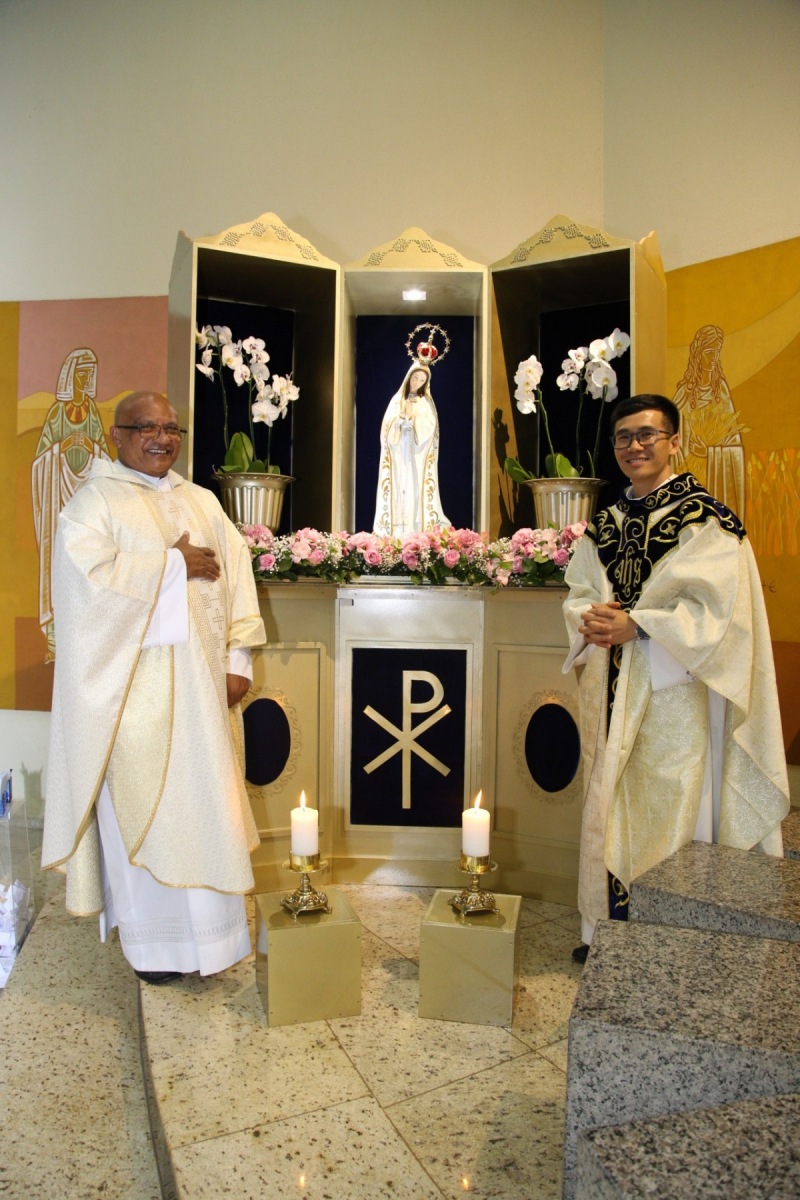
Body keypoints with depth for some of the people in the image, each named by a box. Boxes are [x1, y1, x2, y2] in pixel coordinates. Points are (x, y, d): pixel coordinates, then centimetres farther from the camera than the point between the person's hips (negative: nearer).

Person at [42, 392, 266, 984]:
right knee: (144, 806, 2)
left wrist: (238, 659, -1)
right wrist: (174, 563, -12)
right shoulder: (94, 502, 0)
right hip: (133, 685, -4)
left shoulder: (202, 502, 15)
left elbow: (236, 576, 8)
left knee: (207, 799, 10)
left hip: (201, 684, 5)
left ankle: (209, 927, 25)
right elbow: (91, 578, -18)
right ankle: (154, 941, 17)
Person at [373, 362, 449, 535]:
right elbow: (388, 424, 4)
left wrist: (413, 416, -12)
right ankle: (397, 532, -2)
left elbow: (430, 426, -4)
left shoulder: (426, 402, 8)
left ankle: (417, 531, -9)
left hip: (418, 453, -2)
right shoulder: (397, 399, 13)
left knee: (417, 487, -9)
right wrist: (401, 417, -12)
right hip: (398, 452, 2)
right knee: (398, 487, -3)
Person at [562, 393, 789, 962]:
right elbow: (578, 594, 13)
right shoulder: (607, 524, 13)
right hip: (612, 690, 6)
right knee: (609, 809, 11)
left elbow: (718, 611, -14)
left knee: (668, 810, -1)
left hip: (673, 691, -6)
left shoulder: (706, 520, -6)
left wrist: (636, 626, -20)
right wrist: (592, 617, -10)